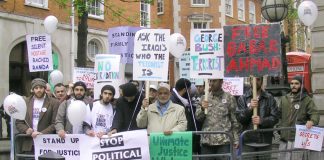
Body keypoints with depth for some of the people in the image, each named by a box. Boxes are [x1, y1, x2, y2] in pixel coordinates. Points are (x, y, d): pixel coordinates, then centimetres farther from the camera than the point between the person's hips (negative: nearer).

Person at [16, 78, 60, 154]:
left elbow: (55, 123, -4)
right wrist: (26, 130, -7)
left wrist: (42, 133, -15)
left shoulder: (54, 103, 2)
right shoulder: (25, 102, 12)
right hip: (28, 145, 3)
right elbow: (18, 122, 12)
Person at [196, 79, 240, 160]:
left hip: (224, 141, -3)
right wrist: (202, 108, -15)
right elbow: (198, 117, 6)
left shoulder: (229, 98, 2)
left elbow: (234, 120, 4)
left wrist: (236, 139, -1)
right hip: (206, 140, 3)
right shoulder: (204, 98, 10)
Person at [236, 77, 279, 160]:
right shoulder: (243, 98, 7)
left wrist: (262, 121, -17)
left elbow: (275, 117, 0)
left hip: (265, 141, 1)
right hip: (248, 141, 0)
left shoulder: (269, 98, 7)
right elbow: (239, 118, -1)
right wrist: (249, 108, -16)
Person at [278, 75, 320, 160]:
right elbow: (279, 115, 22)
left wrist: (312, 121, -31)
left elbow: (315, 113, -10)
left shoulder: (307, 100, 0)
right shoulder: (284, 99, 14)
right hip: (284, 138, 5)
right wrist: (280, 126, 9)